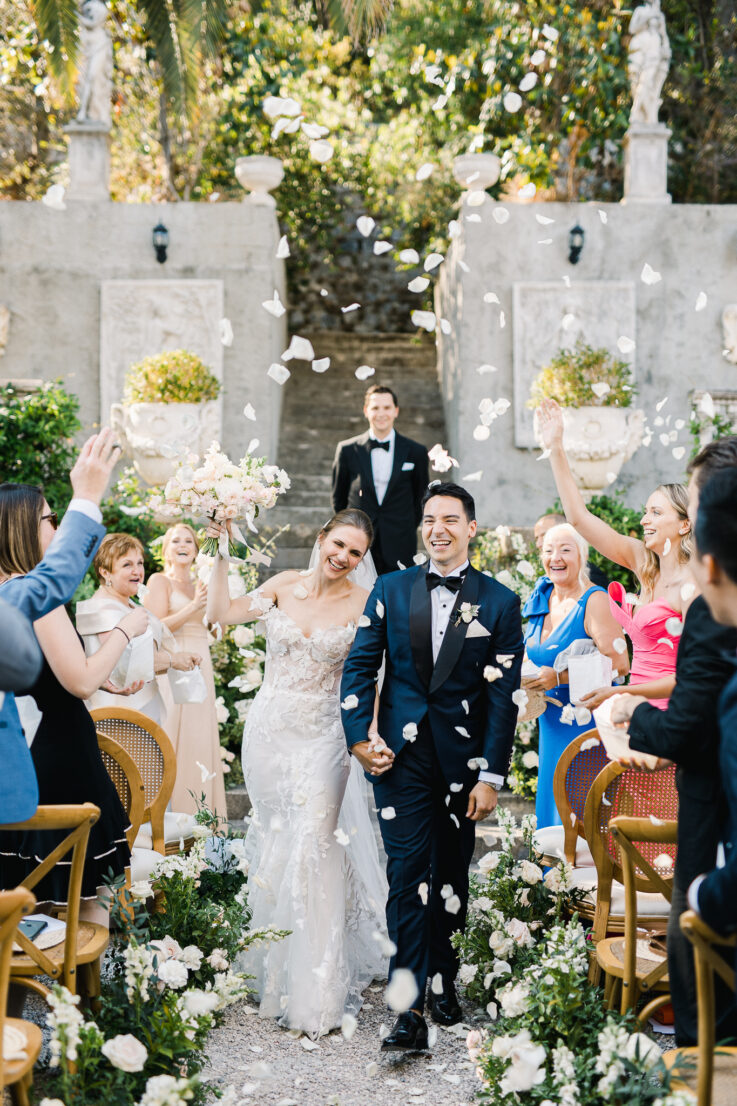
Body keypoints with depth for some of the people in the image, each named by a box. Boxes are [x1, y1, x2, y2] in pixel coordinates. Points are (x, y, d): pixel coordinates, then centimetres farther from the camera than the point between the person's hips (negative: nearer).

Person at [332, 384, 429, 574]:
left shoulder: (415, 452, 4)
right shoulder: (347, 450, 4)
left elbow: (420, 498, 13)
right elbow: (338, 497, 14)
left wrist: (406, 530, 10)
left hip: (399, 548, 0)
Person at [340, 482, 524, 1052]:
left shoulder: (500, 602, 0)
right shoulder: (391, 589, 5)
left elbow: (503, 697, -2)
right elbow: (360, 667, 8)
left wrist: (491, 776, -6)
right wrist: (360, 736, -5)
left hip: (463, 758, 0)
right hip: (401, 753, 0)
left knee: (452, 875, 11)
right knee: (408, 874, -7)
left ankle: (444, 980, 30)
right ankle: (410, 1009, -6)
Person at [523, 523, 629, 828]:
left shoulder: (594, 600, -13)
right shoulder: (541, 600, 9)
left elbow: (618, 663, -20)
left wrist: (559, 677, -22)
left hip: (587, 724, -7)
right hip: (552, 726, 7)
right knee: (552, 809, 10)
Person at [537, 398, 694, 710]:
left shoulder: (694, 585, -12)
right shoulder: (644, 563, 9)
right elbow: (579, 517, 9)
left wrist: (623, 694, -17)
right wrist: (555, 449, 7)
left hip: (669, 715, -7)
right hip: (641, 712, 7)